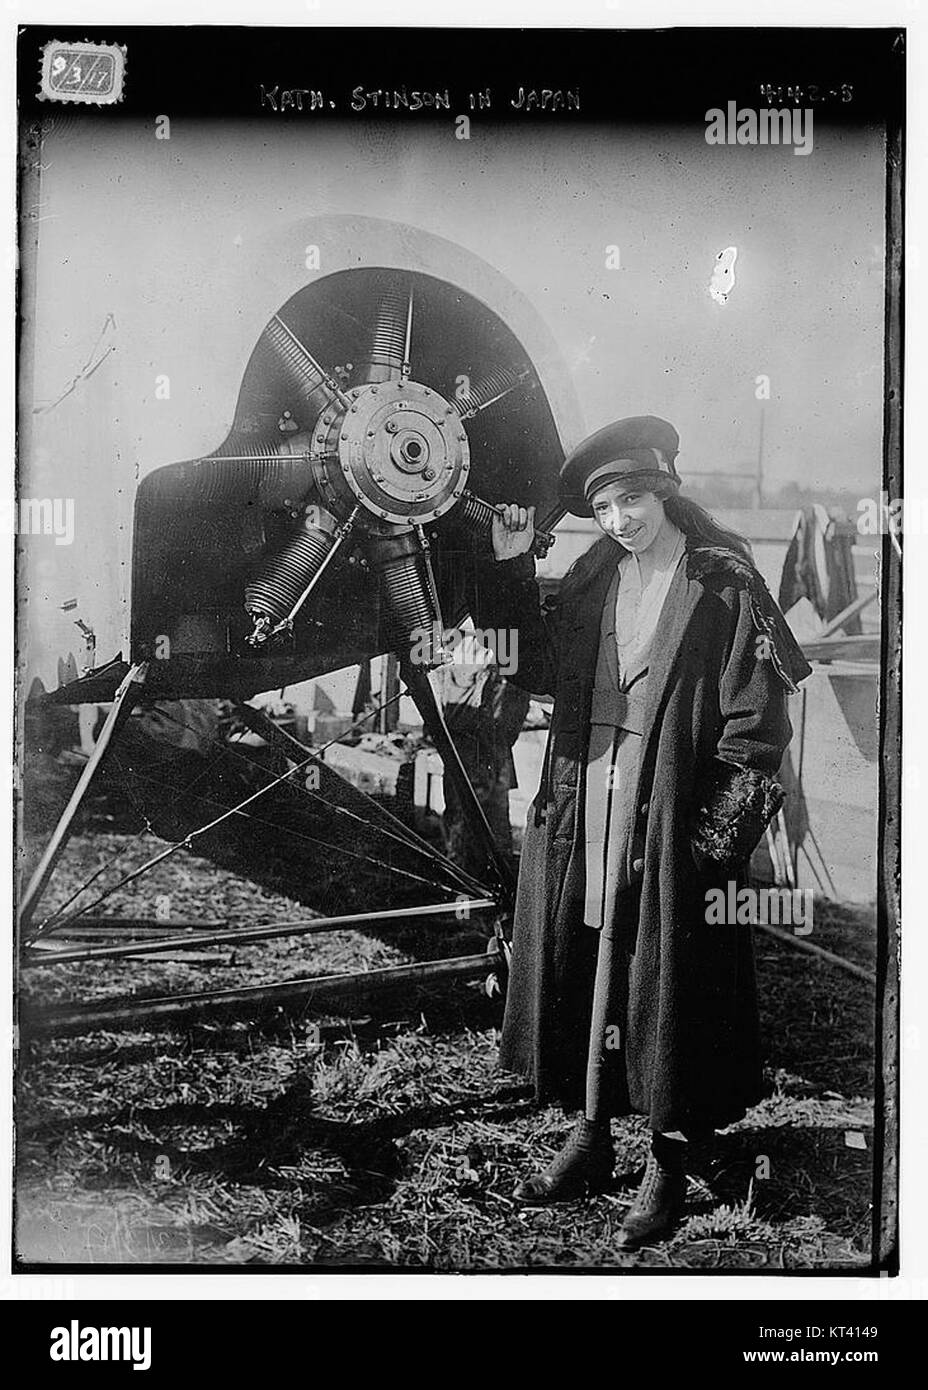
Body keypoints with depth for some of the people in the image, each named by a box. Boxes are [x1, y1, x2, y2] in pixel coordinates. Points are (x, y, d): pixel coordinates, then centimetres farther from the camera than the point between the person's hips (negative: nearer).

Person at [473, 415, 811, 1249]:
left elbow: (758, 731, -11)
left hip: (673, 827, -5)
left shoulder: (725, 591, -9)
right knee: (585, 974, 13)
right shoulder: (594, 579, 8)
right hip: (584, 820, 5)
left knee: (667, 986, 6)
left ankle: (669, 1161, 22)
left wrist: (719, 846, -15)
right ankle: (592, 1136, 30)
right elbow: (538, 669, 12)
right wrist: (510, 568, 4)